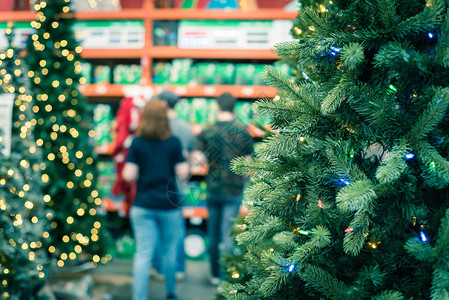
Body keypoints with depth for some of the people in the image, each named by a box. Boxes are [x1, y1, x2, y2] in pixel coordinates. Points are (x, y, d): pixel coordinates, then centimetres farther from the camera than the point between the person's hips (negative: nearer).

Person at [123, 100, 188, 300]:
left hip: (143, 205, 0)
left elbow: (129, 176, -7)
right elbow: (183, 173, -6)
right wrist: (185, 161, 14)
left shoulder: (137, 143, -4)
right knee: (169, 250, 16)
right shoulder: (173, 142, -4)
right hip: (169, 204, 0)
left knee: (143, 254, 1)